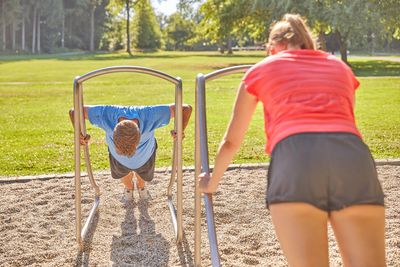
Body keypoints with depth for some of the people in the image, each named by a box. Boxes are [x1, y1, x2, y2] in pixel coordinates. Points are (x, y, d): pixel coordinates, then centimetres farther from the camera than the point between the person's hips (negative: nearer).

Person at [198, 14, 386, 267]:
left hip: (295, 161, -2)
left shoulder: (260, 70, 28)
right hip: (354, 159, 2)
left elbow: (231, 142, 34)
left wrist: (211, 182, 51)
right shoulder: (341, 67, 34)